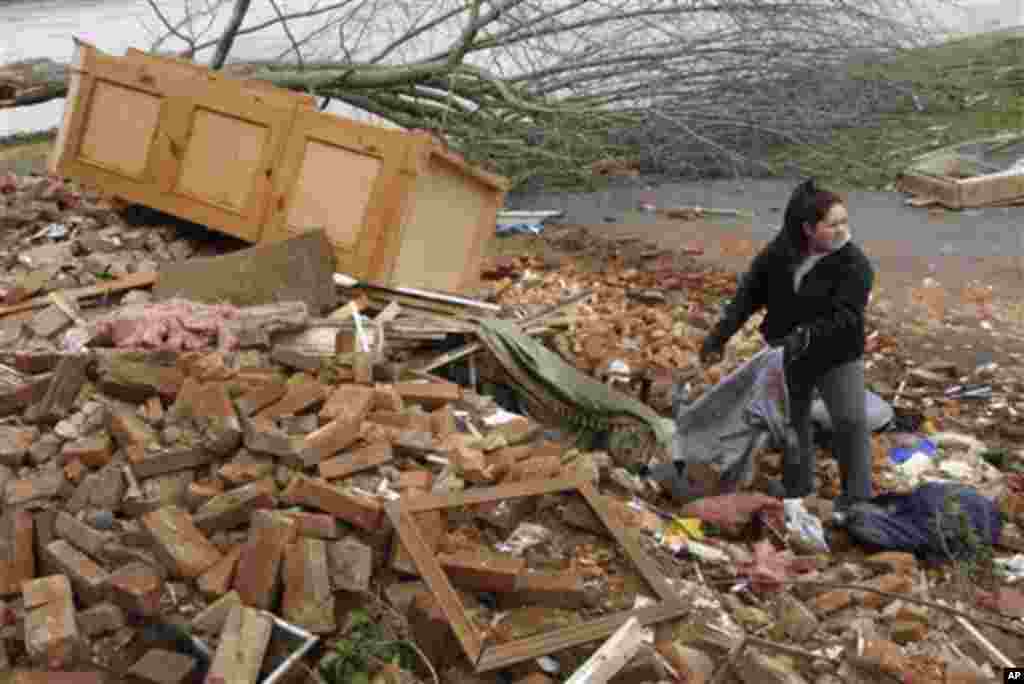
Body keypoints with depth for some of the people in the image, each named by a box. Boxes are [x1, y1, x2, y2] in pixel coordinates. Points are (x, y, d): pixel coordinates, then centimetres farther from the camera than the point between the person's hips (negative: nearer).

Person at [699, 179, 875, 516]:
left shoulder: (855, 264, -23)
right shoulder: (779, 252, -11)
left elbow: (843, 317, -31)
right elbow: (750, 292, -5)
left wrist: (804, 337, -42)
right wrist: (720, 333, -11)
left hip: (837, 356, -4)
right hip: (788, 356, 4)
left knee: (851, 422, -10)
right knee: (791, 418, 19)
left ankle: (858, 495, 6)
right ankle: (797, 481, 40)